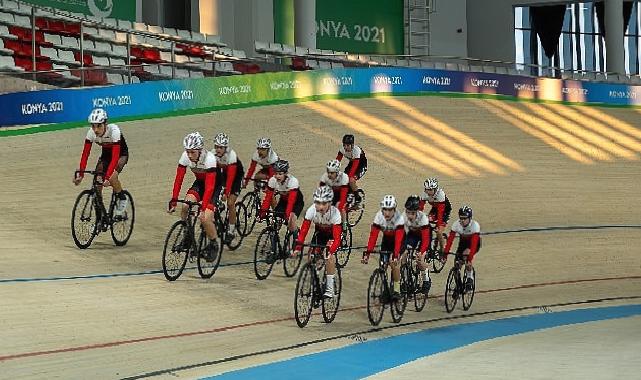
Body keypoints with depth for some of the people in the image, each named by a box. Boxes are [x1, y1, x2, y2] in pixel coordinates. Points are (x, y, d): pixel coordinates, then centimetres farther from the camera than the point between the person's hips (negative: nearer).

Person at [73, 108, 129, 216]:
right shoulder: (91, 133, -23)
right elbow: (85, 154, -22)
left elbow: (115, 157, -41)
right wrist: (80, 174, -33)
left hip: (121, 154, -5)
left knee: (112, 177, -30)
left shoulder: (114, 131, -36)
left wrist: (108, 177, -50)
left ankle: (122, 199, -1)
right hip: (106, 154, 5)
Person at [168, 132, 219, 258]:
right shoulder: (185, 157, -20)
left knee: (205, 218, -20)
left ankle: (214, 244, 5)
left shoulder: (209, 158, -33)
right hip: (200, 182, 5)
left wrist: (203, 207, -45)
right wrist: (173, 201, -26)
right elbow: (178, 180, -18)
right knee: (186, 207, -21)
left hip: (216, 185, -5)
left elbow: (209, 186, -37)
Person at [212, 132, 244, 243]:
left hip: (236, 174, -5)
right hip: (221, 172, 5)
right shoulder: (213, 154, -22)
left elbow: (230, 176, -35)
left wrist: (226, 193, -39)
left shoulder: (231, 155, -34)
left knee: (230, 203, -13)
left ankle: (231, 231, -3)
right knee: (213, 199, -10)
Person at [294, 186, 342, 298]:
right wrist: (298, 247, -43)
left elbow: (337, 238, -40)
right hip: (319, 233, 3)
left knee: (329, 257, -24)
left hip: (332, 235, -3)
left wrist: (330, 251, -56)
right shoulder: (312, 210, -30)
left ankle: (329, 288, -13)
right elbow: (303, 230, -30)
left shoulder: (335, 213, -37)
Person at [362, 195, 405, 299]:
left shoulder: (399, 218, -36)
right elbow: (373, 236, -30)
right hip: (386, 238, 3)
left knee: (394, 263, -18)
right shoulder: (379, 216, -27)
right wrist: (367, 253, -39)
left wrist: (395, 256, -51)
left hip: (399, 239, -3)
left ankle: (396, 290, -6)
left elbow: (398, 240, -41)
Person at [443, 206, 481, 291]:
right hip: (463, 241, 4)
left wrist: (470, 256, -50)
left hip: (474, 243, -4)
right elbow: (450, 239, -27)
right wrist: (445, 253, -37)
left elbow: (474, 243, -41)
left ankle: (470, 278, -13)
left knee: (467, 254, -32)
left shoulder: (475, 225, -34)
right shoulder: (456, 224, -24)